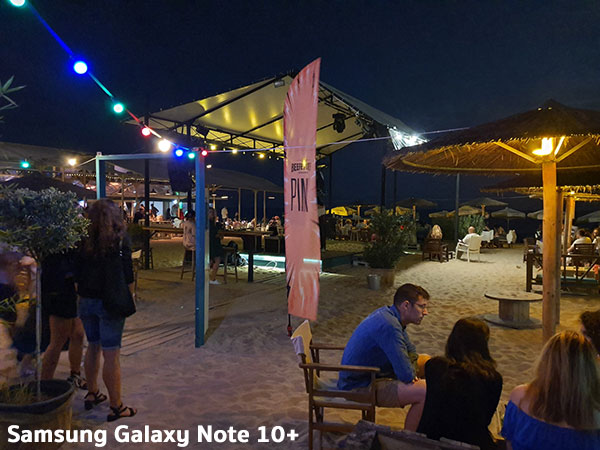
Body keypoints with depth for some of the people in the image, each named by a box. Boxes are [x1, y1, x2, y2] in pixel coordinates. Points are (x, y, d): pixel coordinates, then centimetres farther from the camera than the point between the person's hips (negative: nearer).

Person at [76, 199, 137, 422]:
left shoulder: (85, 240, 0)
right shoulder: (120, 238, -11)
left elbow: (78, 272, 5)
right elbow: (127, 273, -10)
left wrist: (82, 296, 16)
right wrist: (130, 297, 2)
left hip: (86, 301, 5)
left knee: (93, 346, 21)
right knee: (111, 353, 0)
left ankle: (92, 394, 36)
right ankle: (116, 407, 10)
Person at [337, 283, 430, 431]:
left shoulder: (388, 314, 2)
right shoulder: (389, 325, -29)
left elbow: (411, 353, 15)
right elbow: (406, 375, -27)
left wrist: (411, 375, -1)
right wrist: (412, 376, -5)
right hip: (360, 386, -11)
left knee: (426, 361, 16)